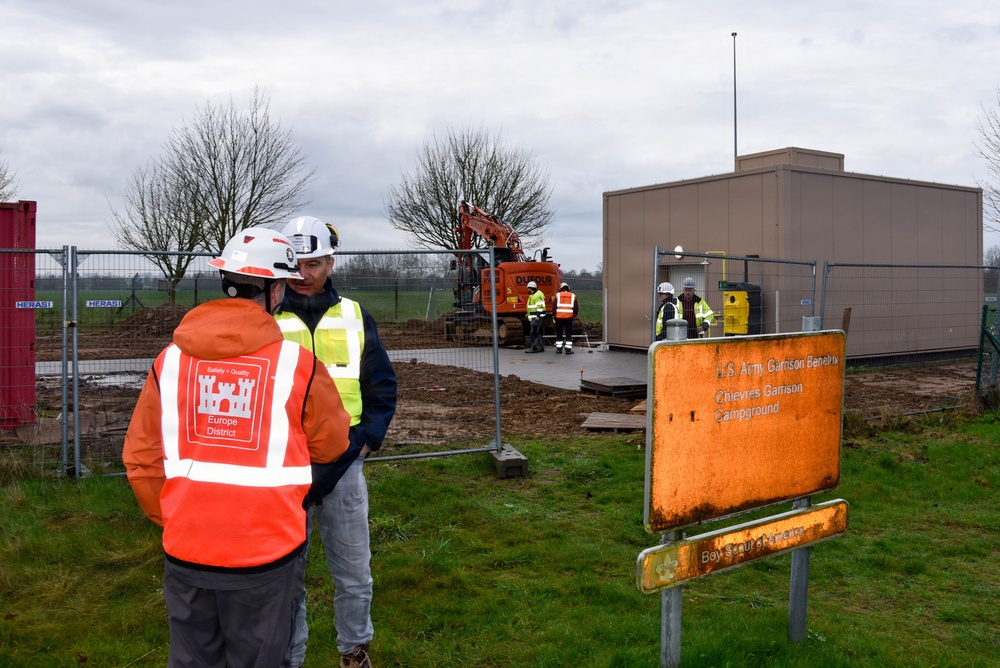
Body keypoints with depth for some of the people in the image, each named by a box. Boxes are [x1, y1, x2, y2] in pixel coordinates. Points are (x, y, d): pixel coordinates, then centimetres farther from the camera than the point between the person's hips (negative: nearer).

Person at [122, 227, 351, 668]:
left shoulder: (170, 359, -3)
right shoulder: (297, 362, -11)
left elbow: (140, 458, 1)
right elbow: (332, 446, 1)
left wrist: (171, 518, 15)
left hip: (185, 551, 3)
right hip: (265, 552, -3)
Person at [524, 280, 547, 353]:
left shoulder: (537, 295, -15)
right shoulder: (533, 295, 19)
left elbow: (540, 306, -22)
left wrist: (538, 316, -26)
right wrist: (529, 314, 30)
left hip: (537, 317, -11)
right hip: (534, 317, 11)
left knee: (533, 332, -12)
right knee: (537, 332, 13)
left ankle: (534, 347, -12)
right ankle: (541, 347, 18)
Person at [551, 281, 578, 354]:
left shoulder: (558, 295, 1)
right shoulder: (573, 296, 6)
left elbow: (554, 306, -2)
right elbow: (576, 308, 6)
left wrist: (554, 315, 9)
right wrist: (573, 315, 19)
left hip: (559, 317, 0)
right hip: (569, 318, 0)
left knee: (559, 334, 11)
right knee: (569, 334, 6)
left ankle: (559, 349, 12)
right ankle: (568, 349, 2)